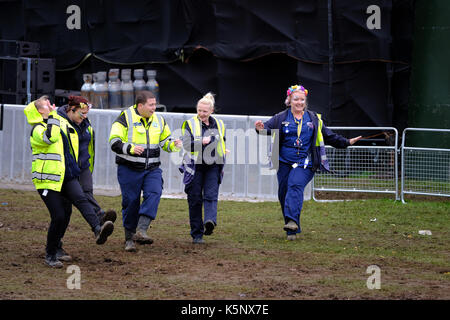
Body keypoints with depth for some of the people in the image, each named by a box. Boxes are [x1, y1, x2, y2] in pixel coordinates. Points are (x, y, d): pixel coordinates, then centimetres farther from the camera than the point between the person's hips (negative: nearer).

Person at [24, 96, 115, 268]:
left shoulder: (61, 122, 15)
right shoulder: (37, 129, -10)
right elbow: (50, 137, -32)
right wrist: (53, 115, -23)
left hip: (67, 176, 7)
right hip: (48, 179, -7)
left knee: (81, 200, -20)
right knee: (58, 216, -9)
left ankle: (98, 230, -36)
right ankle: (50, 255, 6)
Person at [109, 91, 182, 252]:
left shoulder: (158, 120, 9)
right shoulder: (126, 117, -7)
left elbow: (165, 140, 23)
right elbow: (114, 142, -13)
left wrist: (173, 145, -1)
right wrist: (131, 148, -31)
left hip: (152, 169, 3)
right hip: (129, 169, -3)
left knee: (154, 194, -21)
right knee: (131, 202, 1)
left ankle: (141, 230, -26)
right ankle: (129, 238, 14)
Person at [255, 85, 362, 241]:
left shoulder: (314, 119, 12)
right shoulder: (281, 118, 7)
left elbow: (329, 137, 19)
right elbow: (268, 127, -6)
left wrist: (347, 142, 13)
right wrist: (260, 128, -29)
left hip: (304, 163, -1)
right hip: (284, 162, 1)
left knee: (295, 185, -26)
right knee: (284, 193, -1)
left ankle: (292, 221, -41)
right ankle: (292, 230, 11)